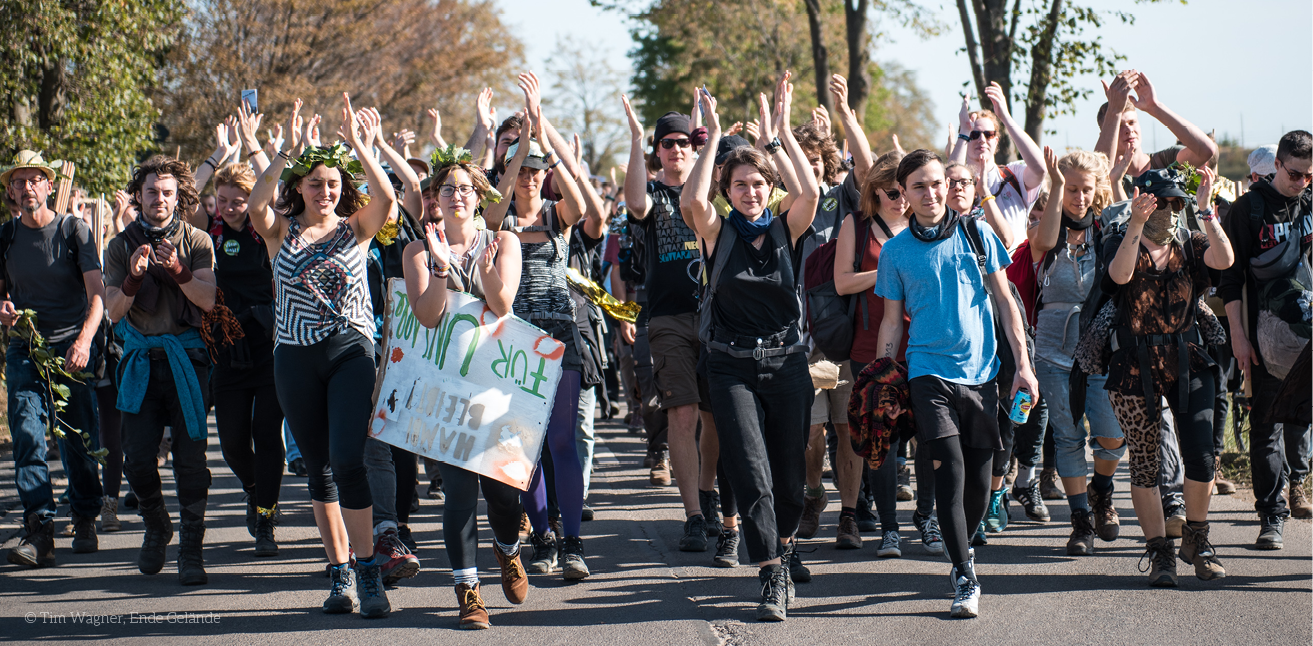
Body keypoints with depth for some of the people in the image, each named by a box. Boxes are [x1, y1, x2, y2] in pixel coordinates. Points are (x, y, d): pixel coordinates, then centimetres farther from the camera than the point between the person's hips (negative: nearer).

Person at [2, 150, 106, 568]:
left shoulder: (74, 230, -1)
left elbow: (97, 294, -7)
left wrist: (84, 340, -23)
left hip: (74, 348, -2)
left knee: (79, 439, 0)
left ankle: (85, 521, 19)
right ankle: (39, 530, -19)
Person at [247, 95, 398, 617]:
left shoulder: (356, 228, 4)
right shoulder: (283, 231, 5)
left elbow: (386, 198, -16)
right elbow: (255, 206, -16)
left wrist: (360, 146, -21)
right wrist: (288, 152, -23)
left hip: (351, 350, -2)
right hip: (296, 357, 3)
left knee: (347, 461, -15)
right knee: (319, 468, 8)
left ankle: (369, 574, -11)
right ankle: (340, 574, 16)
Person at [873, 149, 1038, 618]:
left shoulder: (976, 235, 5)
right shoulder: (896, 250, 4)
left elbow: (1004, 301, 8)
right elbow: (893, 321, 9)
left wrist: (1022, 363, 1)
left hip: (982, 372, 2)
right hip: (930, 371, -2)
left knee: (979, 478, 4)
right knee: (950, 470, -14)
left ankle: (959, 548, 30)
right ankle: (965, 578, -9)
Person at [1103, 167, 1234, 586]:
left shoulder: (1190, 248, 8)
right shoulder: (1124, 246, 1)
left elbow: (1224, 260, -13)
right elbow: (1121, 274, -22)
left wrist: (1206, 210, -18)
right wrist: (1136, 224, -30)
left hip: (1187, 363, 2)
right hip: (1136, 367, -2)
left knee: (1201, 455, -7)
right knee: (1144, 462, 2)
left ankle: (1196, 540, 15)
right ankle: (1159, 552, 13)